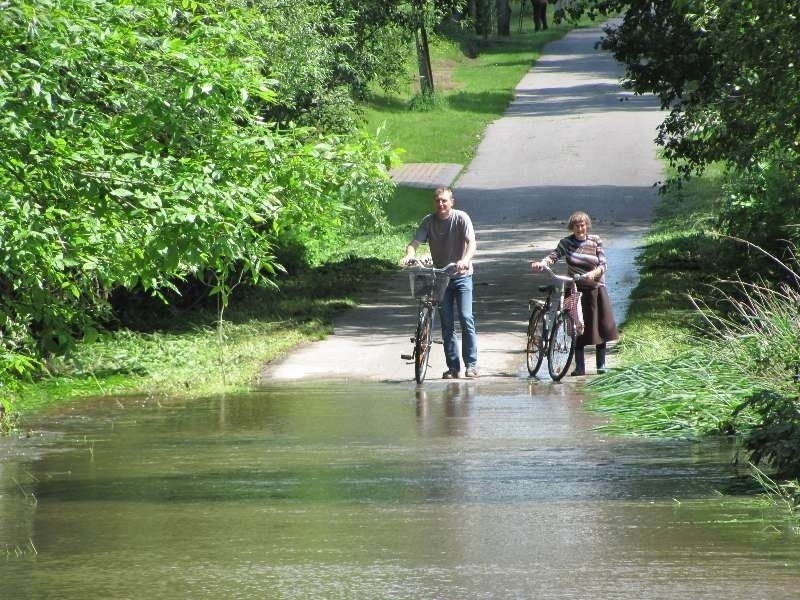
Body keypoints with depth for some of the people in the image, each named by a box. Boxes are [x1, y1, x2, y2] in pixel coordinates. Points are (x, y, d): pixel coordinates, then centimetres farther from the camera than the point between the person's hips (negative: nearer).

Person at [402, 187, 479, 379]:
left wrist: (465, 260, -41)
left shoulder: (461, 218, -10)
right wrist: (409, 254, -33)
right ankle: (453, 368, 6)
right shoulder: (429, 222, -2)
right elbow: (415, 242, -9)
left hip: (461, 275, -3)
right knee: (446, 323, 2)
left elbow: (471, 243, -21)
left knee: (466, 318, -14)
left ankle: (471, 364, -7)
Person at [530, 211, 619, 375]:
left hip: (596, 288, 1)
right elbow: (554, 255, -14)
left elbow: (603, 264, -3)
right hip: (575, 289, -1)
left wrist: (593, 273, -23)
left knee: (601, 327, 2)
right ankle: (580, 367, 5)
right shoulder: (566, 243, 1)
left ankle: (601, 365, 13)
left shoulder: (595, 241, 3)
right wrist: (542, 263, -34)